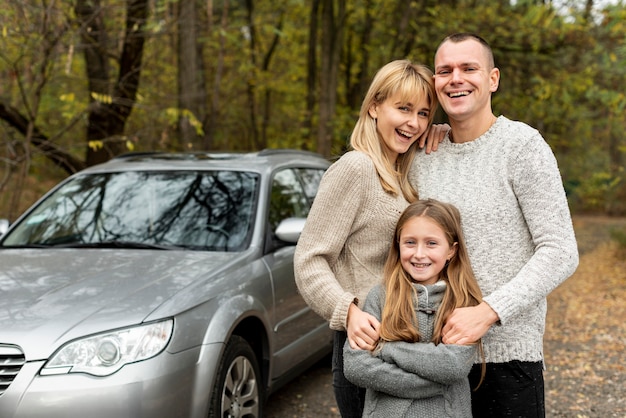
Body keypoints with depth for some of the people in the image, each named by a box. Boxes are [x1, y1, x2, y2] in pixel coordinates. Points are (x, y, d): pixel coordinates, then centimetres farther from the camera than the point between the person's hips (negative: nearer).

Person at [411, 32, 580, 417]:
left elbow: (561, 254, -13)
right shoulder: (424, 156, 8)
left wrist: (488, 311, -22)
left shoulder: (523, 145, -8)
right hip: (434, 351, 5)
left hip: (506, 354, -5)